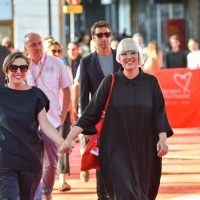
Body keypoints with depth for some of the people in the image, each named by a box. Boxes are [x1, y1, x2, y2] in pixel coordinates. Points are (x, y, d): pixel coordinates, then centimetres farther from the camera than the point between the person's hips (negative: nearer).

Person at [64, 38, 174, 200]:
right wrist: (70, 137, -11)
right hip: (117, 149, -2)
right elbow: (91, 112, -3)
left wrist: (162, 139, -17)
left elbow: (159, 114, 0)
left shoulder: (151, 82, 2)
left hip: (144, 149, 2)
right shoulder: (110, 82, -1)